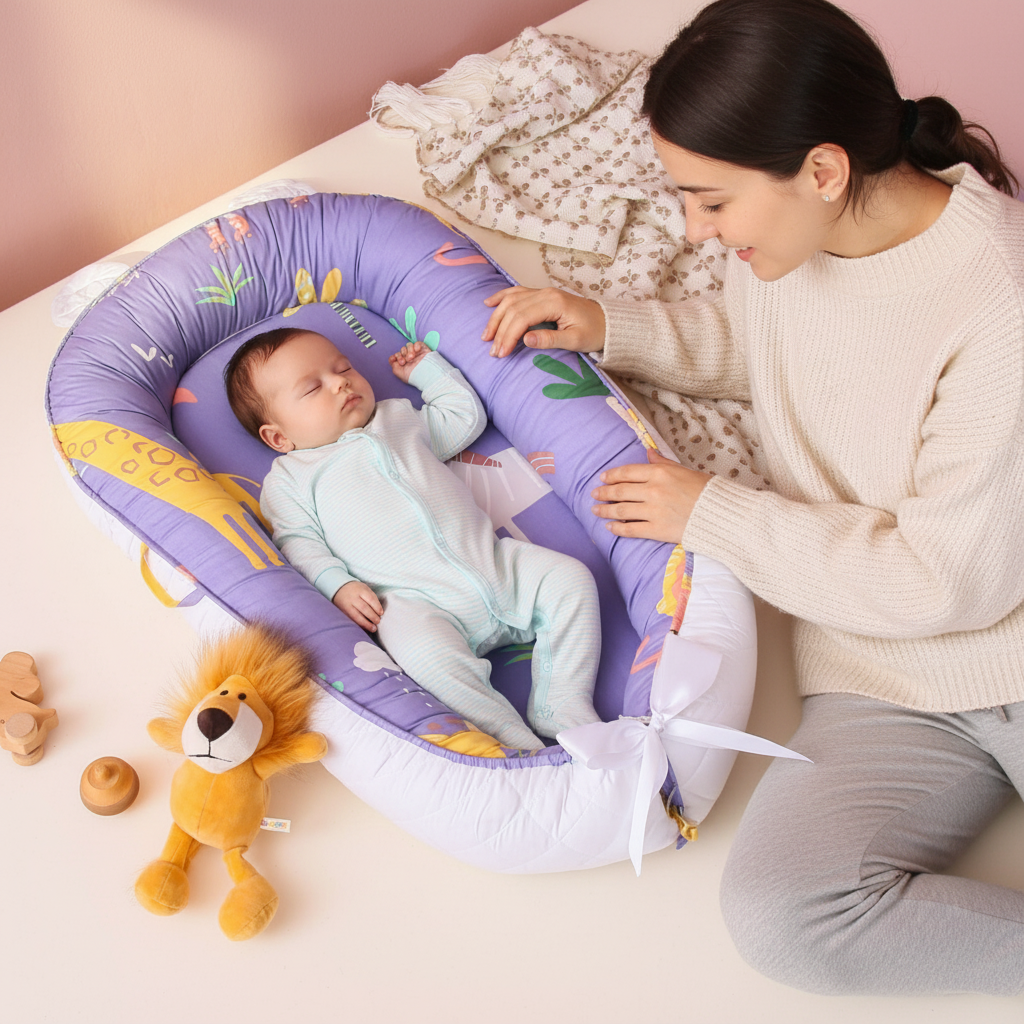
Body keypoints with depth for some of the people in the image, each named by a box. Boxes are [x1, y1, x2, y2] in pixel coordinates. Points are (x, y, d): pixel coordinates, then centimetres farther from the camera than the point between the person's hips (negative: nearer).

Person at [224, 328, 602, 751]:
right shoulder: (290, 478, 13)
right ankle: (517, 744, -28)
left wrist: (429, 369, 35)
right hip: (416, 601, -5)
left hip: (496, 562, 5)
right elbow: (299, 542, 3)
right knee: (424, 649, -36)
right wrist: (338, 585, -12)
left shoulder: (400, 417, 26)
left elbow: (466, 416, 37)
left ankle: (565, 709, -12)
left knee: (569, 577, -12)